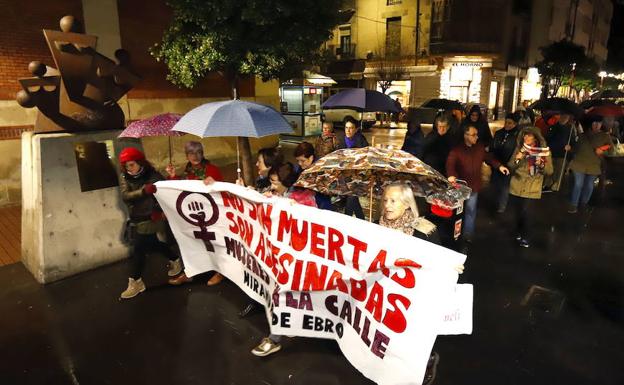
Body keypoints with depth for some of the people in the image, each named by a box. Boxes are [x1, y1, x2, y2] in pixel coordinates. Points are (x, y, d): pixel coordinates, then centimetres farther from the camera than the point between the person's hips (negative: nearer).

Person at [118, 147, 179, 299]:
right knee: (152, 244, 17)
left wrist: (158, 209, -24)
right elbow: (125, 196, -14)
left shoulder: (152, 175, -11)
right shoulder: (124, 177, 0)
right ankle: (174, 261, 39)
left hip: (149, 218, -5)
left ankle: (135, 282, 9)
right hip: (135, 219, 6)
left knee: (137, 249, -4)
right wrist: (143, 191, -32)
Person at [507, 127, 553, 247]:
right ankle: (518, 232, 36)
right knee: (518, 212, 13)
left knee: (526, 213, -7)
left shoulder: (544, 151, -4)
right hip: (517, 186, 2)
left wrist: (541, 165, -23)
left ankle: (525, 237, 14)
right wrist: (516, 159, -18)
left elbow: (550, 171, -4)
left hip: (532, 188, -2)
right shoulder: (519, 149, 1)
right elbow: (510, 167, 1)